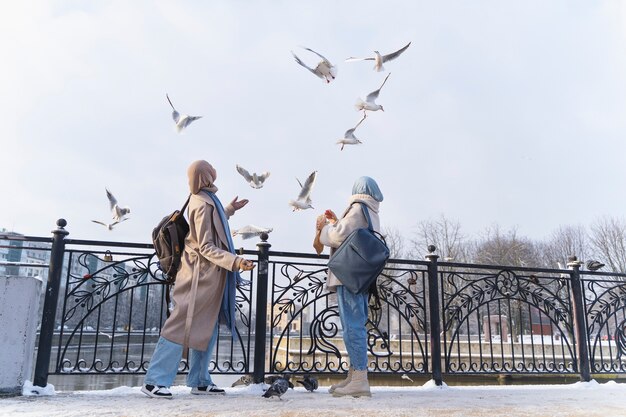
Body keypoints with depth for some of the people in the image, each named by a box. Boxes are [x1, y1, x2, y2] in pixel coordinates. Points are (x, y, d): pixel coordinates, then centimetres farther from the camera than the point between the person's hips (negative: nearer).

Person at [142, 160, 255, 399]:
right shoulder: (203, 204, -19)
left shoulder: (204, 198, 10)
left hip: (208, 275, 10)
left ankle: (199, 381, 19)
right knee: (182, 326, -7)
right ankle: (154, 381, -2)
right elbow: (206, 248, -20)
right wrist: (235, 262, -30)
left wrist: (230, 210, 36)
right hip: (202, 274, -10)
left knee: (207, 328, 12)